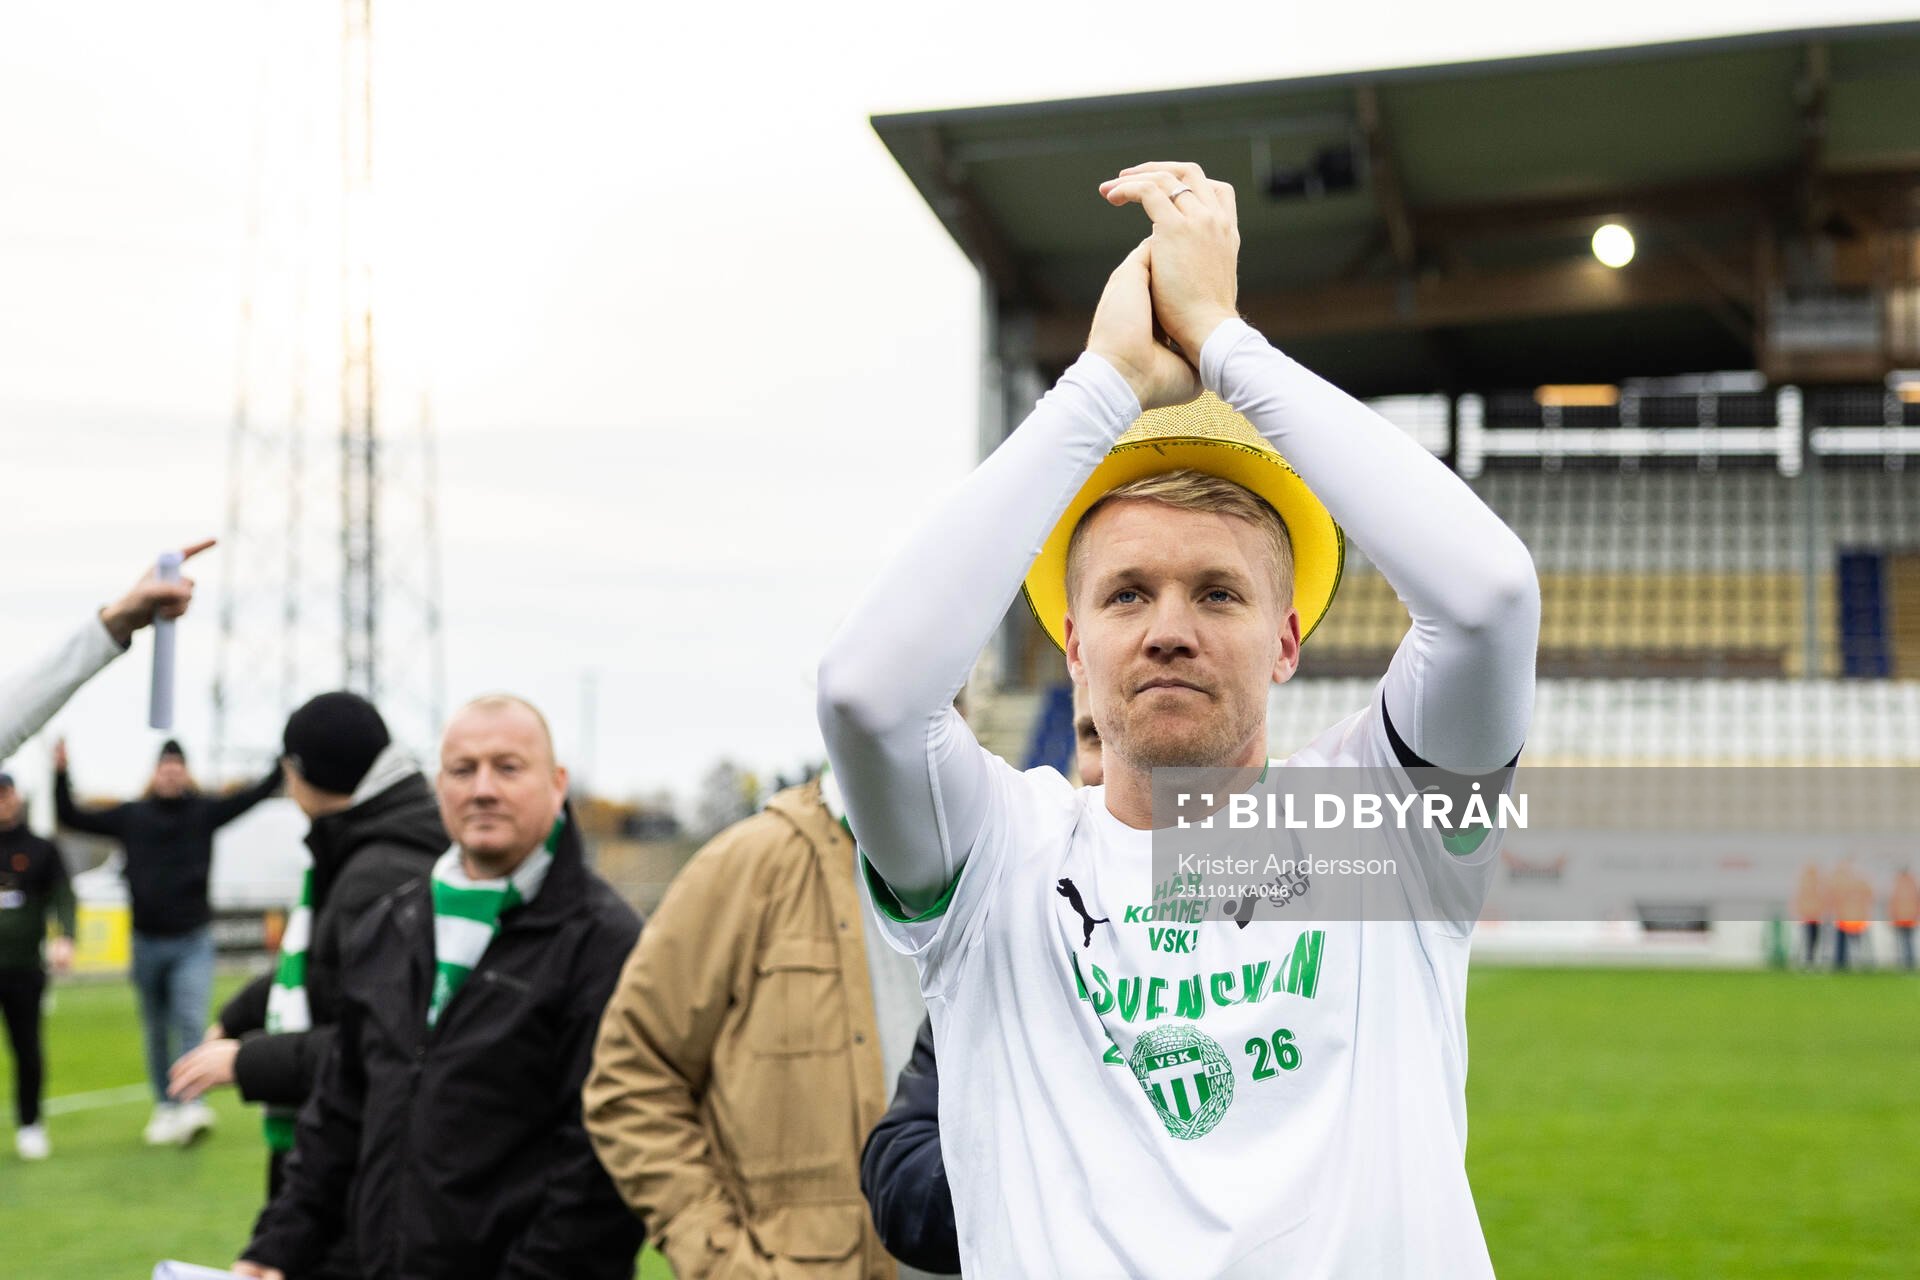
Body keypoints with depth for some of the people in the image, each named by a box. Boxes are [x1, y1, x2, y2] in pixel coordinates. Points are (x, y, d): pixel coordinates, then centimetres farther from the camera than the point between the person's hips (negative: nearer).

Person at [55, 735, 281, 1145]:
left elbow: (254, 796, -10)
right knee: (157, 1032, 12)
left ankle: (193, 1105, -21)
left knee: (190, 1022, -15)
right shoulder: (131, 815, 2)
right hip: (147, 943, 3)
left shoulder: (204, 810, -2)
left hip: (193, 943, -3)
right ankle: (165, 1108, 23)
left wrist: (284, 763, -22)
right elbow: (71, 818, 7)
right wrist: (61, 774, -2)